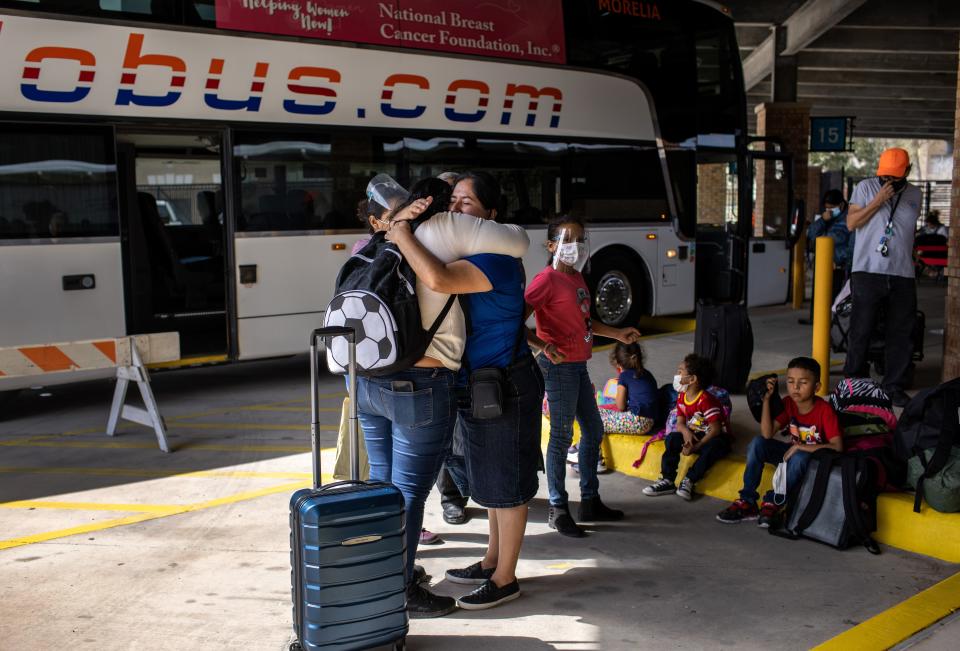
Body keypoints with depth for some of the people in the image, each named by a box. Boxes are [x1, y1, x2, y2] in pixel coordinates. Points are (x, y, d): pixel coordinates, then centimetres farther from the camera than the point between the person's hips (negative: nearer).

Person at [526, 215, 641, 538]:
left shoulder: (577, 278, 14)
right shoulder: (547, 279, -15)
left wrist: (618, 334, 22)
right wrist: (544, 346, -30)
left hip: (578, 365, 10)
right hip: (559, 366, -9)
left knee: (594, 430, 15)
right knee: (562, 436, -2)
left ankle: (590, 501, 28)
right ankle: (558, 510, 9)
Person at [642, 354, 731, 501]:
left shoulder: (706, 400, -24)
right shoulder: (682, 398, 1)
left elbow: (715, 429, -26)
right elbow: (680, 423, 3)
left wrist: (695, 447, -27)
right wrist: (685, 431, -23)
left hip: (716, 437, -7)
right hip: (695, 435, 7)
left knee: (713, 447, -37)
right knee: (671, 438, -12)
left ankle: (689, 480, -25)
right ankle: (668, 480, -13)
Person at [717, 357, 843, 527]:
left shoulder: (824, 410, -22)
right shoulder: (788, 403, -8)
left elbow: (837, 447, -29)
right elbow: (767, 434, -16)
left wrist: (802, 446, -32)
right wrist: (766, 399, -22)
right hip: (793, 451, 5)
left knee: (799, 457, -38)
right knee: (757, 442, -18)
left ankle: (773, 503, -20)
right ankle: (747, 501, -17)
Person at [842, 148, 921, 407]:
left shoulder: (914, 194, 14)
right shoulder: (865, 187, 3)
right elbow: (851, 223, -4)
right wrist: (877, 201, -12)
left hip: (903, 276, 4)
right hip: (868, 272, -3)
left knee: (900, 335, 4)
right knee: (860, 331, -1)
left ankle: (895, 387, 13)